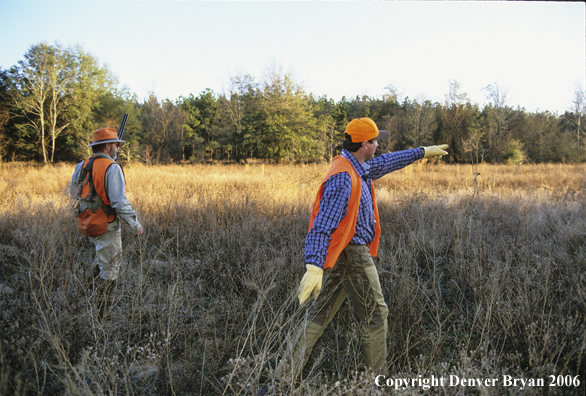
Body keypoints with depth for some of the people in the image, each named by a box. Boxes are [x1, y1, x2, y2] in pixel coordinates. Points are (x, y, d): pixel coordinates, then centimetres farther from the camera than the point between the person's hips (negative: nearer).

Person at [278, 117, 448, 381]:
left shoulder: (356, 168, 10)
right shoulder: (343, 178, -22)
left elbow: (386, 163, 29)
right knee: (375, 314, 6)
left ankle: (286, 373, 13)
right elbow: (323, 225, -30)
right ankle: (375, 377, 21)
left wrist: (422, 152, 37)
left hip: (339, 256, 10)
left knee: (321, 314, 11)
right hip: (353, 254, -10)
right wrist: (314, 267, -39)